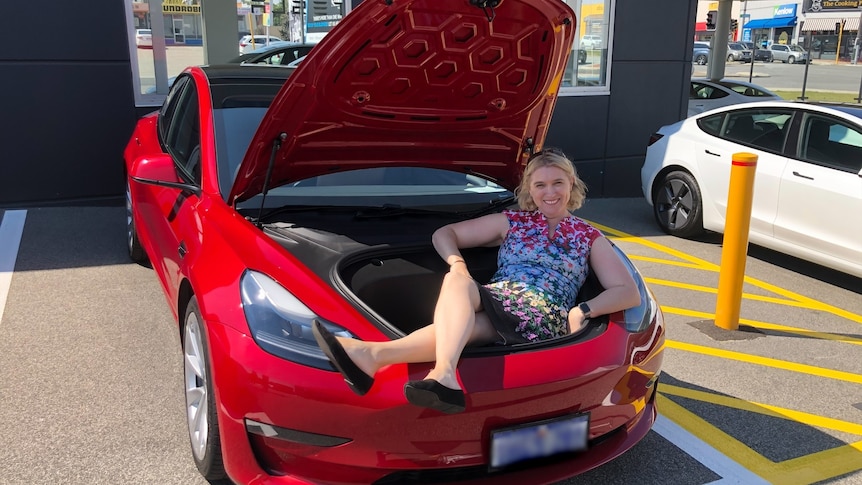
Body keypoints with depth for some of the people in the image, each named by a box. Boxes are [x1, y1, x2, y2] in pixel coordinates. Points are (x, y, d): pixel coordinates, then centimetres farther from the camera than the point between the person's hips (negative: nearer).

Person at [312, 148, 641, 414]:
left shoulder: (589, 237, 22)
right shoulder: (511, 222, 25)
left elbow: (629, 293, 14)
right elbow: (443, 234, 24)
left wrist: (584, 311, -5)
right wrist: (458, 264, 1)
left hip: (546, 319, -3)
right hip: (496, 305, 3)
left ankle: (376, 354, -54)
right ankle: (444, 376, -62)